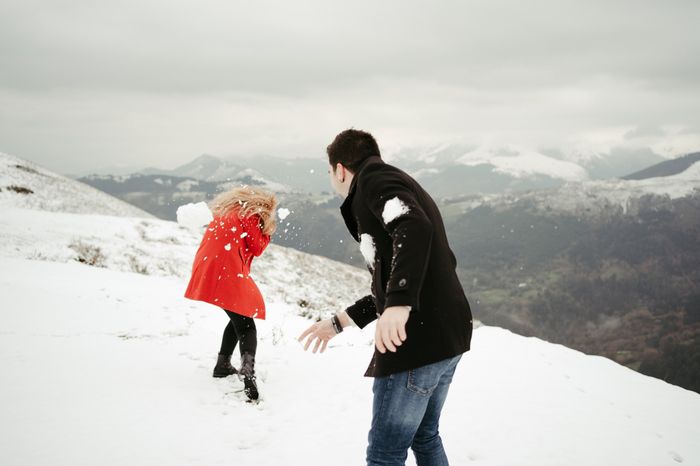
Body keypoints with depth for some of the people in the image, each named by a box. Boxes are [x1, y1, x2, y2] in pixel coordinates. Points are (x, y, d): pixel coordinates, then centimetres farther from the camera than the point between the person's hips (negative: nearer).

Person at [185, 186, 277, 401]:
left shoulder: (227, 210, 23)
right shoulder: (250, 214, -3)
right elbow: (257, 248, -2)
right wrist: (267, 231, 13)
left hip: (207, 270, 8)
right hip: (227, 272, -8)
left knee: (239, 318, 21)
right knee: (246, 325, -9)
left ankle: (223, 364, 23)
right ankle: (247, 369, -30)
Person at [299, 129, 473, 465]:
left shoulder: (374, 177, -4)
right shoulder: (402, 186, 24)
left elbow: (415, 228, -26)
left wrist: (399, 305, -35)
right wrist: (339, 322, 28)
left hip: (418, 337, -10)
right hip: (448, 335, 10)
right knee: (424, 437, 25)